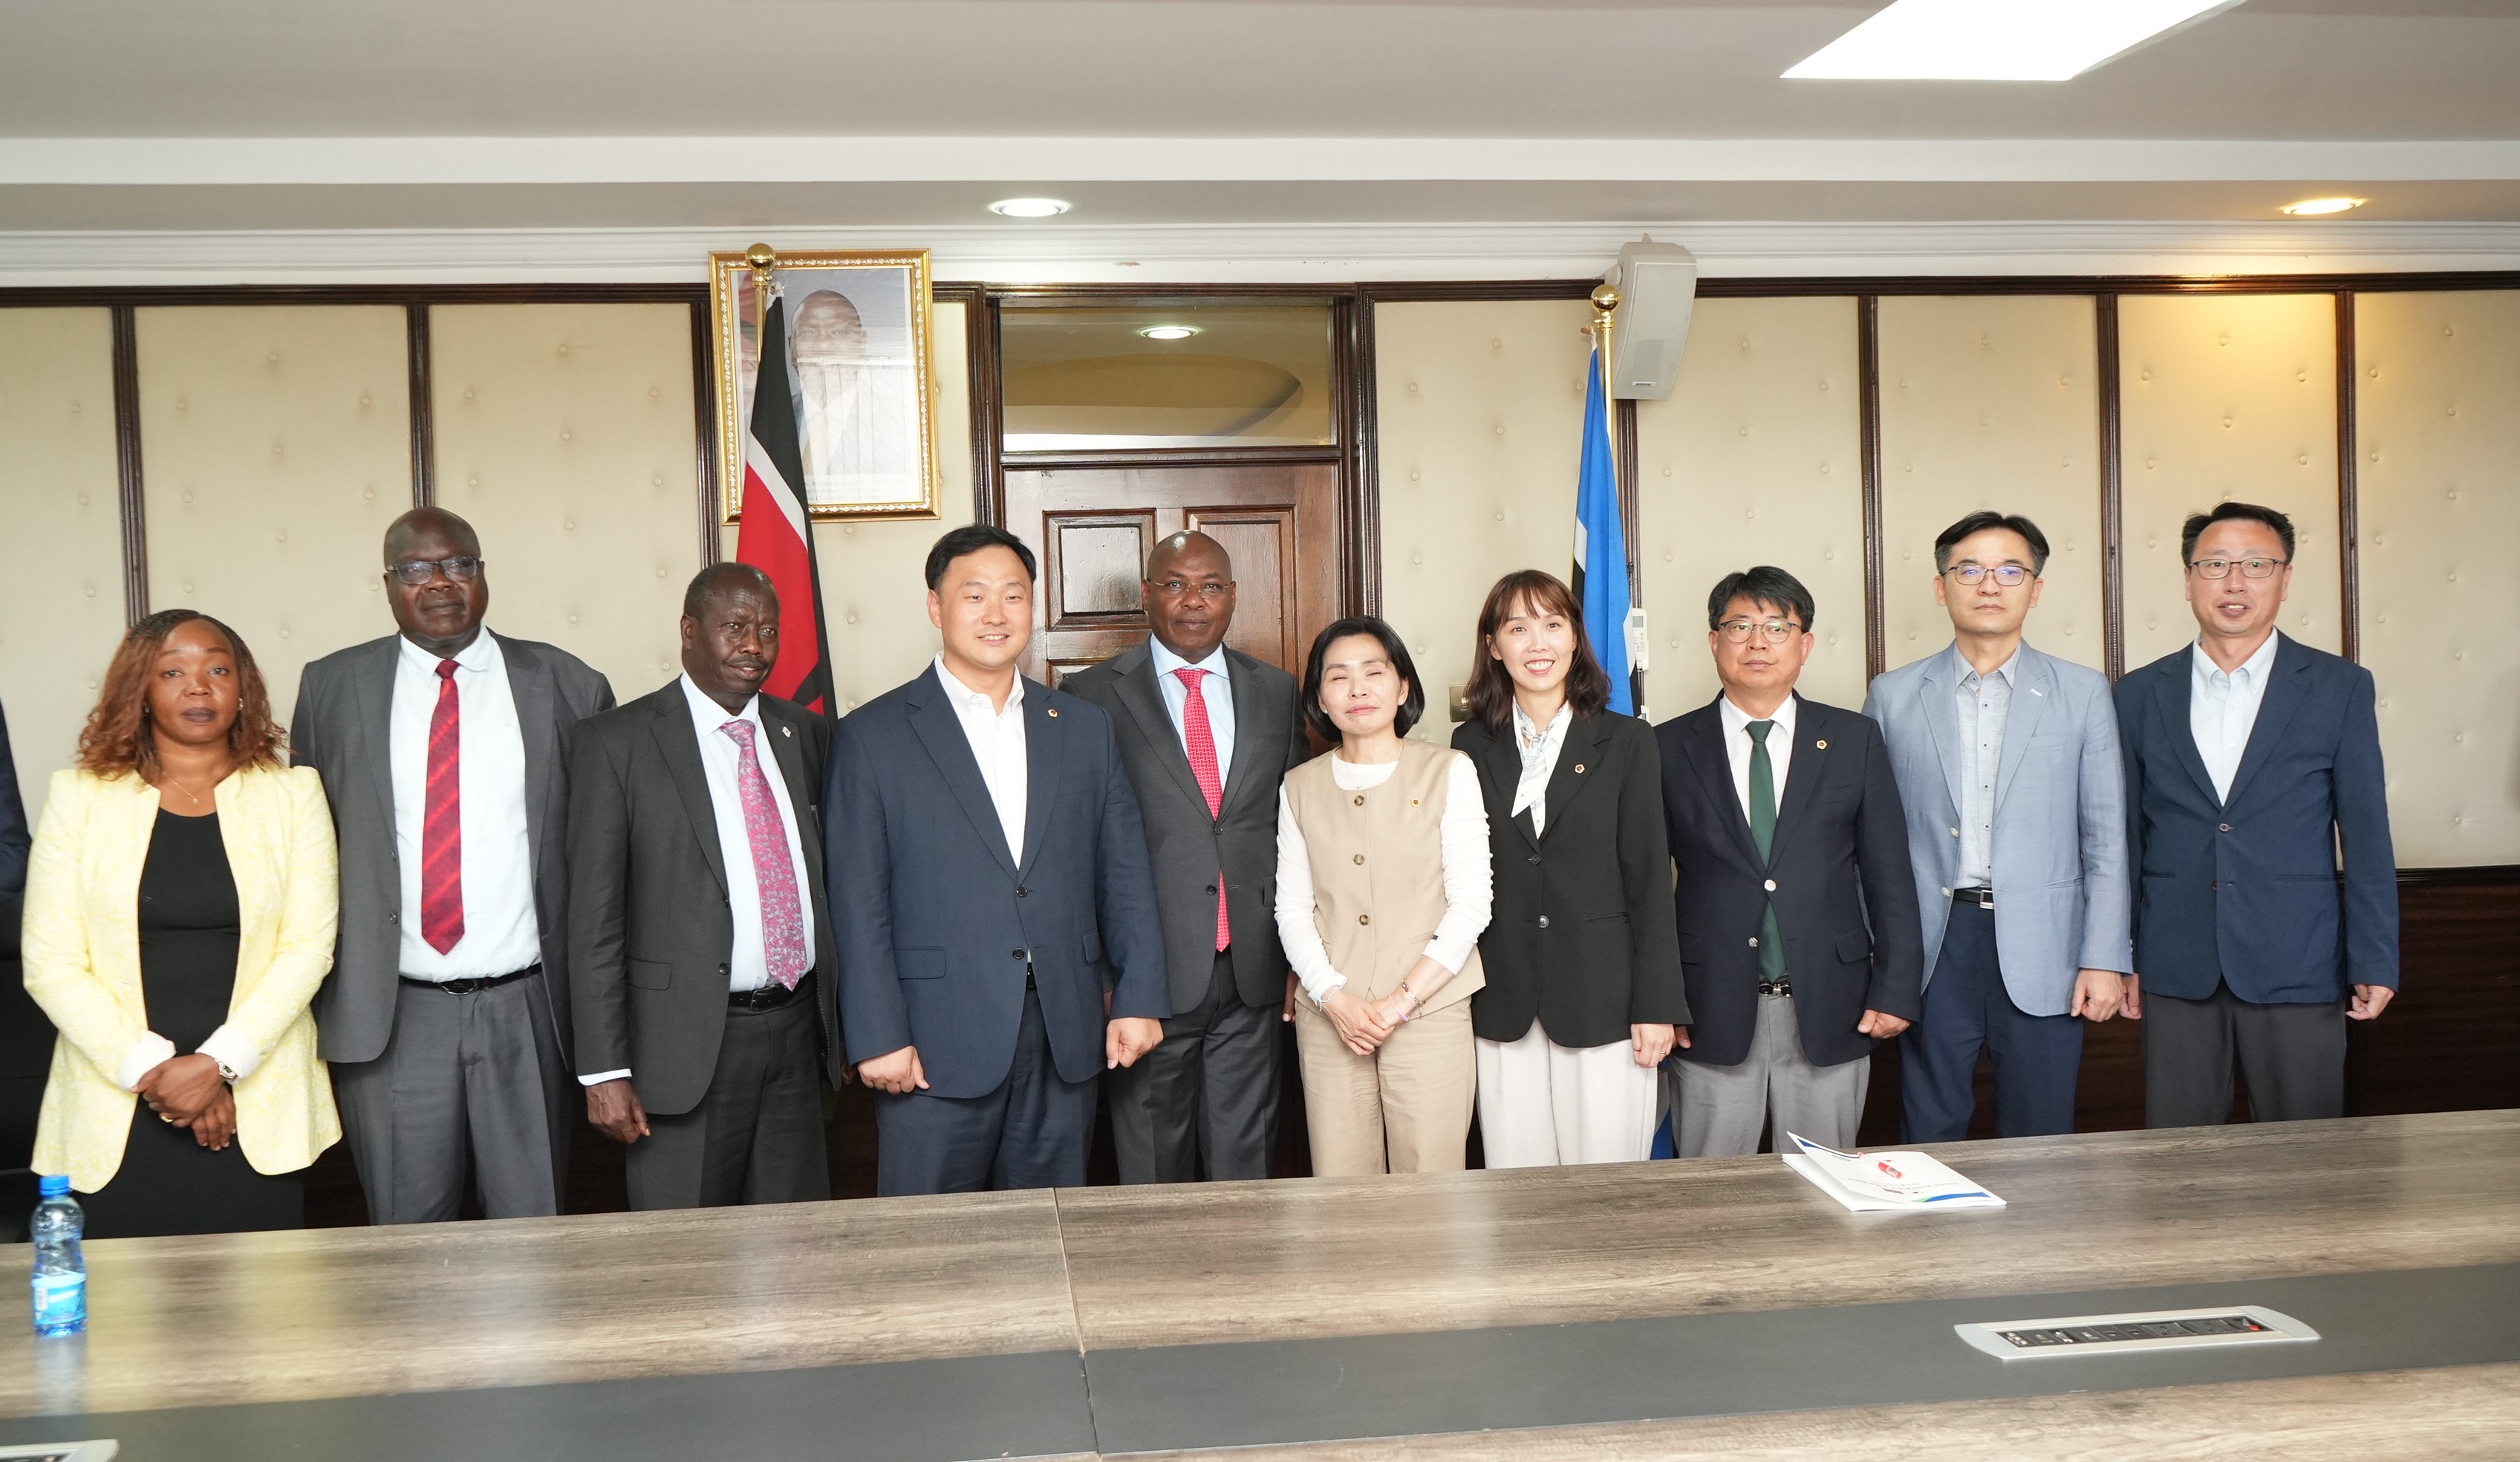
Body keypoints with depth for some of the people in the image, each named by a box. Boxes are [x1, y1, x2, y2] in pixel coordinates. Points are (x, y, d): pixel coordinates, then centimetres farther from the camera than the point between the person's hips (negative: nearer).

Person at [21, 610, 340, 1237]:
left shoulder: (292, 794, 5)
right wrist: (152, 1070, -9)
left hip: (258, 1111, 0)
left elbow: (308, 945, -2)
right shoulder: (79, 797, 4)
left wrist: (219, 1063, -12)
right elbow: (52, 963, 0)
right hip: (118, 1119, 0)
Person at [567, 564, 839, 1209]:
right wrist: (604, 1070, -11)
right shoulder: (617, 741, -4)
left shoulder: (804, 733, 11)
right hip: (688, 1043, -4)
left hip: (796, 1034, 5)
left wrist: (845, 1026, 13)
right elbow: (593, 916, -7)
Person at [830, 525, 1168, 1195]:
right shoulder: (873, 737, 0)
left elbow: (1124, 873, 10)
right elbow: (860, 903, -4)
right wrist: (878, 1037, -9)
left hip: (1065, 1037, 3)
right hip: (936, 1045, -3)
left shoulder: (1084, 726, 11)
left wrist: (1140, 999, 2)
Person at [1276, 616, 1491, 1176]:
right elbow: (1292, 908, 8)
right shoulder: (1300, 787, 11)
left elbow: (1471, 903, -3)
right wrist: (1334, 997, -7)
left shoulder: (1449, 771, 2)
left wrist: (1401, 1002, -9)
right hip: (1329, 1021, 2)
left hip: (1429, 1013, -2)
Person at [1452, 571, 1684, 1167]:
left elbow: (1650, 878, 0)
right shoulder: (1471, 747, 8)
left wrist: (1657, 1006, -5)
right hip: (1504, 1009, 2)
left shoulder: (1626, 742, 3)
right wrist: (1453, 998, 6)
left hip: (1603, 1003, -2)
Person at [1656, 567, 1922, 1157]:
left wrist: (1896, 988, 0)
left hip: (1829, 1014, 1)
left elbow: (1890, 873, 6)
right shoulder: (1669, 748, 3)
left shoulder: (1855, 740, 6)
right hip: (1711, 1018, -1)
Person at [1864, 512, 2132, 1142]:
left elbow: (2107, 839, 4)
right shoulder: (1894, 696, 6)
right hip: (1933, 949, 0)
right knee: (1931, 1140, 6)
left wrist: (2105, 959, -3)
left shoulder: (2083, 693, 6)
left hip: (2041, 951, 0)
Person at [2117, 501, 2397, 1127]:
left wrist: (2375, 963, -2)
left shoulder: (2340, 688, 2)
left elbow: (2366, 836, 1)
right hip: (2176, 974, 1)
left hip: (2298, 972, -1)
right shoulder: (2140, 695, 6)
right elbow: (2125, 837, 9)